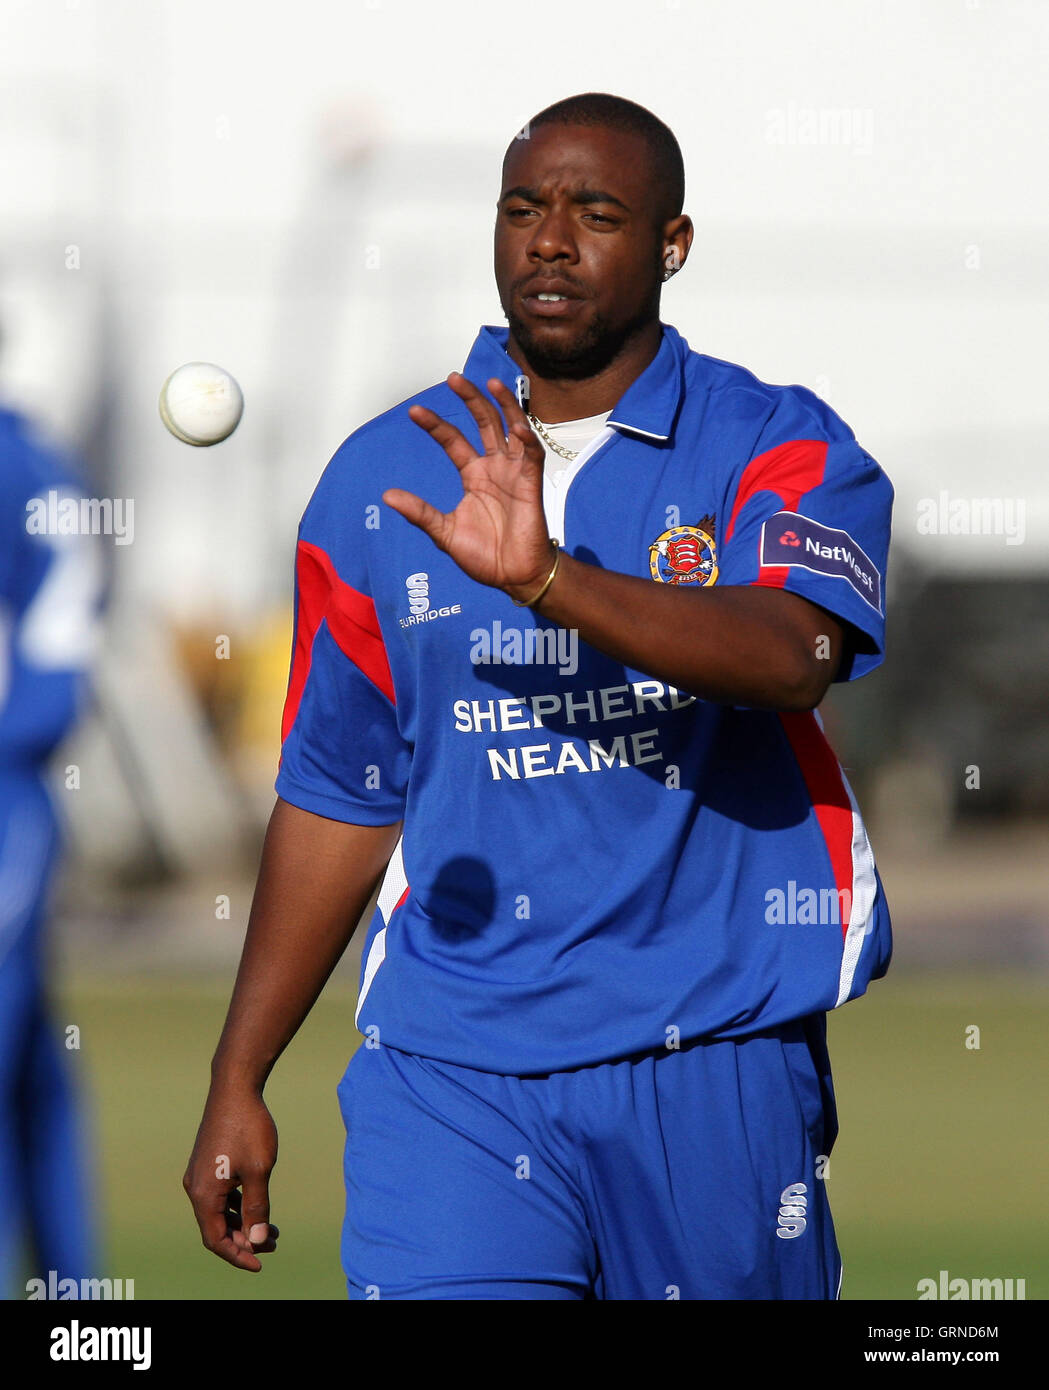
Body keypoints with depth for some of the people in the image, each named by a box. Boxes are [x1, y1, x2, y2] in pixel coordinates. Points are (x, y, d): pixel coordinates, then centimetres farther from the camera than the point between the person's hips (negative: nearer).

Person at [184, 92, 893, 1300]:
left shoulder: (779, 451, 0)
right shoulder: (384, 476, 9)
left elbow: (794, 649, -22)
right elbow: (335, 795, 14)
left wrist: (546, 580, -36)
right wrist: (238, 1080, 12)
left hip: (714, 1062, -1)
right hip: (451, 1072, 1)